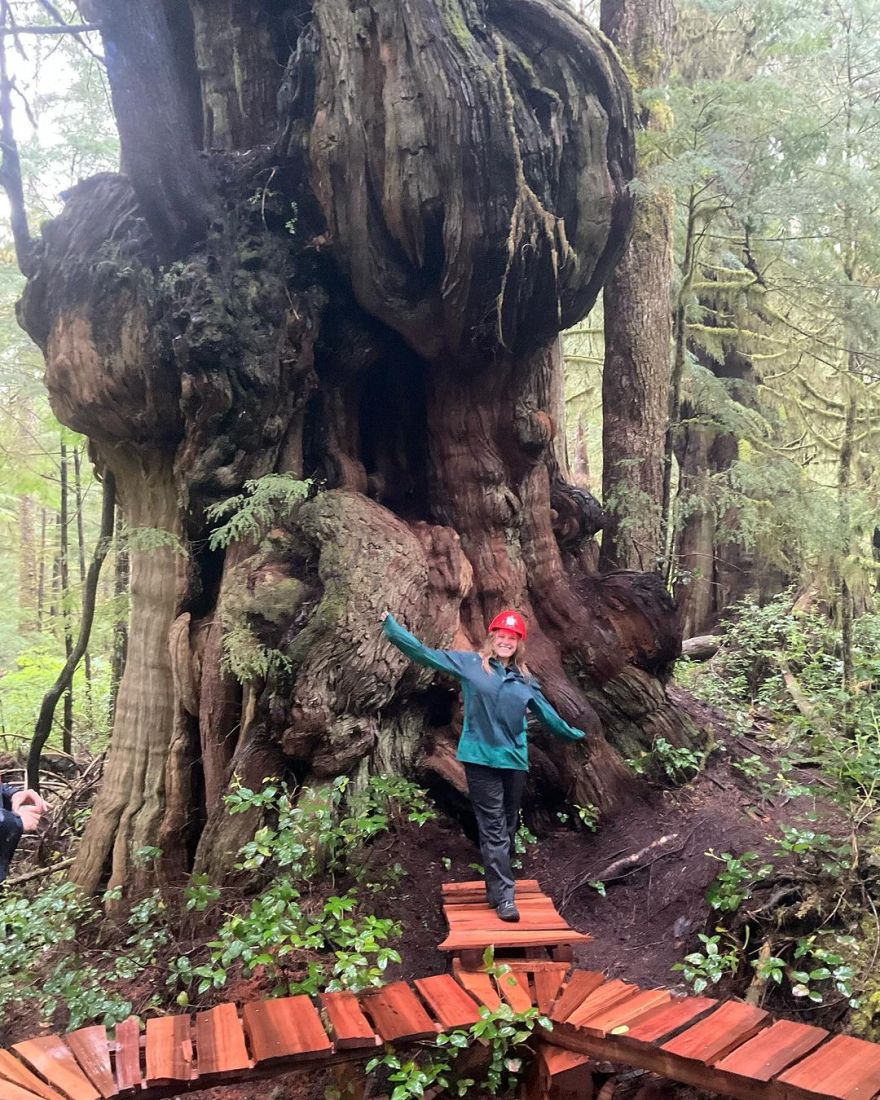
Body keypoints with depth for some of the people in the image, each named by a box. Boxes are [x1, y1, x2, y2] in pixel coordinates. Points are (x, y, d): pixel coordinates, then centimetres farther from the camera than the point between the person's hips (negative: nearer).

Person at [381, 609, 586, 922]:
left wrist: (571, 733, 35)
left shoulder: (525, 680, 10)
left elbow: (546, 713, 24)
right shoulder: (469, 663, -1)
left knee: (508, 829, 12)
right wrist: (391, 626, -10)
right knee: (493, 830, -4)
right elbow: (424, 653, -3)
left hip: (515, 761, 5)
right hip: (481, 758, -4)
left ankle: (496, 888, 25)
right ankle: (504, 895, -1)